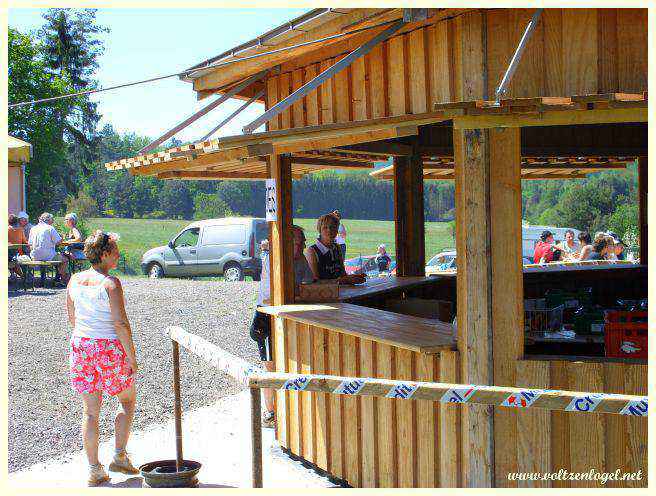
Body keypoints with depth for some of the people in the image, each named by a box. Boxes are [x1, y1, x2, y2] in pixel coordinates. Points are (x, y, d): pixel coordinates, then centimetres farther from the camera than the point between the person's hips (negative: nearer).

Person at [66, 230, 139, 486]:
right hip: (111, 349, -5)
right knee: (127, 400, 18)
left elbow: (72, 318, 13)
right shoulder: (110, 283, -17)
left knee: (90, 410, 10)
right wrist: (131, 356, -11)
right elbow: (121, 323, -19)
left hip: (80, 346, 6)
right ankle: (119, 456, 15)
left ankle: (94, 469, 14)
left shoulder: (75, 280, 3)